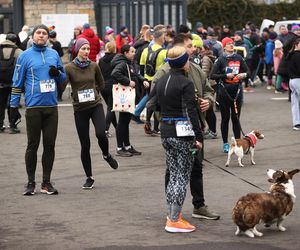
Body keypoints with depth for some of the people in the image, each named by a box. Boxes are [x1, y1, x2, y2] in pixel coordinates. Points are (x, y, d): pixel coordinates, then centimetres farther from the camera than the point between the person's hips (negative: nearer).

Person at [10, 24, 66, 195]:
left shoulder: (54, 54, 10)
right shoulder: (25, 56, 1)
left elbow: (64, 78, 17)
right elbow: (17, 83, 1)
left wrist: (57, 73, -6)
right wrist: (14, 106, -3)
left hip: (52, 106, 3)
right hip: (33, 107, -3)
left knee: (50, 145, 5)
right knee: (33, 145, 1)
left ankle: (47, 183, 12)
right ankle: (31, 183, 9)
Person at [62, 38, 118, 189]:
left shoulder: (94, 66, 3)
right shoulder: (69, 68, -6)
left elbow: (101, 84, 17)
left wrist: (91, 92, 5)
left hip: (96, 105, 1)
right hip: (80, 109, -1)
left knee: (100, 134, -23)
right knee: (85, 145, 2)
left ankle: (106, 154, 11)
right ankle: (89, 178, 16)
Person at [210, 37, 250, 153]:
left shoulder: (239, 58, 6)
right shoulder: (220, 60, -3)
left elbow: (248, 72, 13)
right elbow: (212, 75, -9)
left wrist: (243, 75, -9)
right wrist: (226, 75, -17)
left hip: (237, 90, 2)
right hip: (224, 91, -2)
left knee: (236, 117, 6)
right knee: (225, 117, 4)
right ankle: (225, 144, 11)